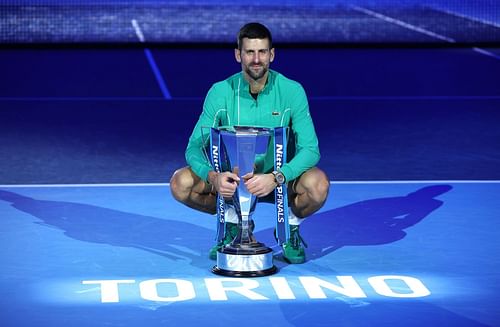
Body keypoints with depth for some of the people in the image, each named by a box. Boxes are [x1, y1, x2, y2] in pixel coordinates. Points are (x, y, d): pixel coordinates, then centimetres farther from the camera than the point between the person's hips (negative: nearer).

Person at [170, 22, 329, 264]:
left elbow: (310, 149, -19)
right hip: (232, 178, 2)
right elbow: (194, 147, -13)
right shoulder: (221, 92, -11)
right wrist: (213, 177, -35)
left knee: (318, 184, -34)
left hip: (281, 178, -2)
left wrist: (276, 178, -37)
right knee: (180, 183, -23)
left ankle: (290, 228, 1)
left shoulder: (292, 91, -14)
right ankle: (234, 224, 6)